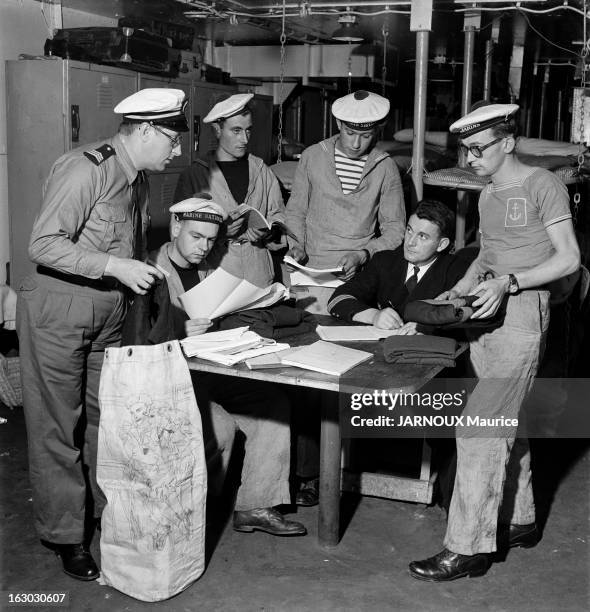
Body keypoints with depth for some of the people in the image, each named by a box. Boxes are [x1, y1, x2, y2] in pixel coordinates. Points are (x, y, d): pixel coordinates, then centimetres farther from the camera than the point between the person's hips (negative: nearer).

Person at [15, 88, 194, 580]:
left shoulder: (138, 179, 10)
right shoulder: (85, 170, -18)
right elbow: (44, 244, -23)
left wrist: (143, 274, 5)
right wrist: (116, 268, -25)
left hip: (110, 313, 8)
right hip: (59, 308, -8)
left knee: (106, 416, 12)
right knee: (59, 425, 2)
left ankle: (108, 511, 27)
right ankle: (65, 534, 15)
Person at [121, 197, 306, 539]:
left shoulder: (208, 272, 14)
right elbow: (134, 346, -14)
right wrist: (181, 333, -27)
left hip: (206, 371, 8)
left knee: (275, 402, -8)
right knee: (220, 427, -27)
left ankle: (255, 507, -3)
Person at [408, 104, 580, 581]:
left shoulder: (542, 185, -5)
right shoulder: (489, 194, 18)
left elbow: (569, 258, -10)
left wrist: (509, 283, -20)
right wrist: (457, 292, 9)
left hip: (523, 312, -8)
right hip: (487, 314, 8)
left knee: (480, 427, -12)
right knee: (506, 423, 14)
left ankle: (469, 547, -5)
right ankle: (519, 521, 28)